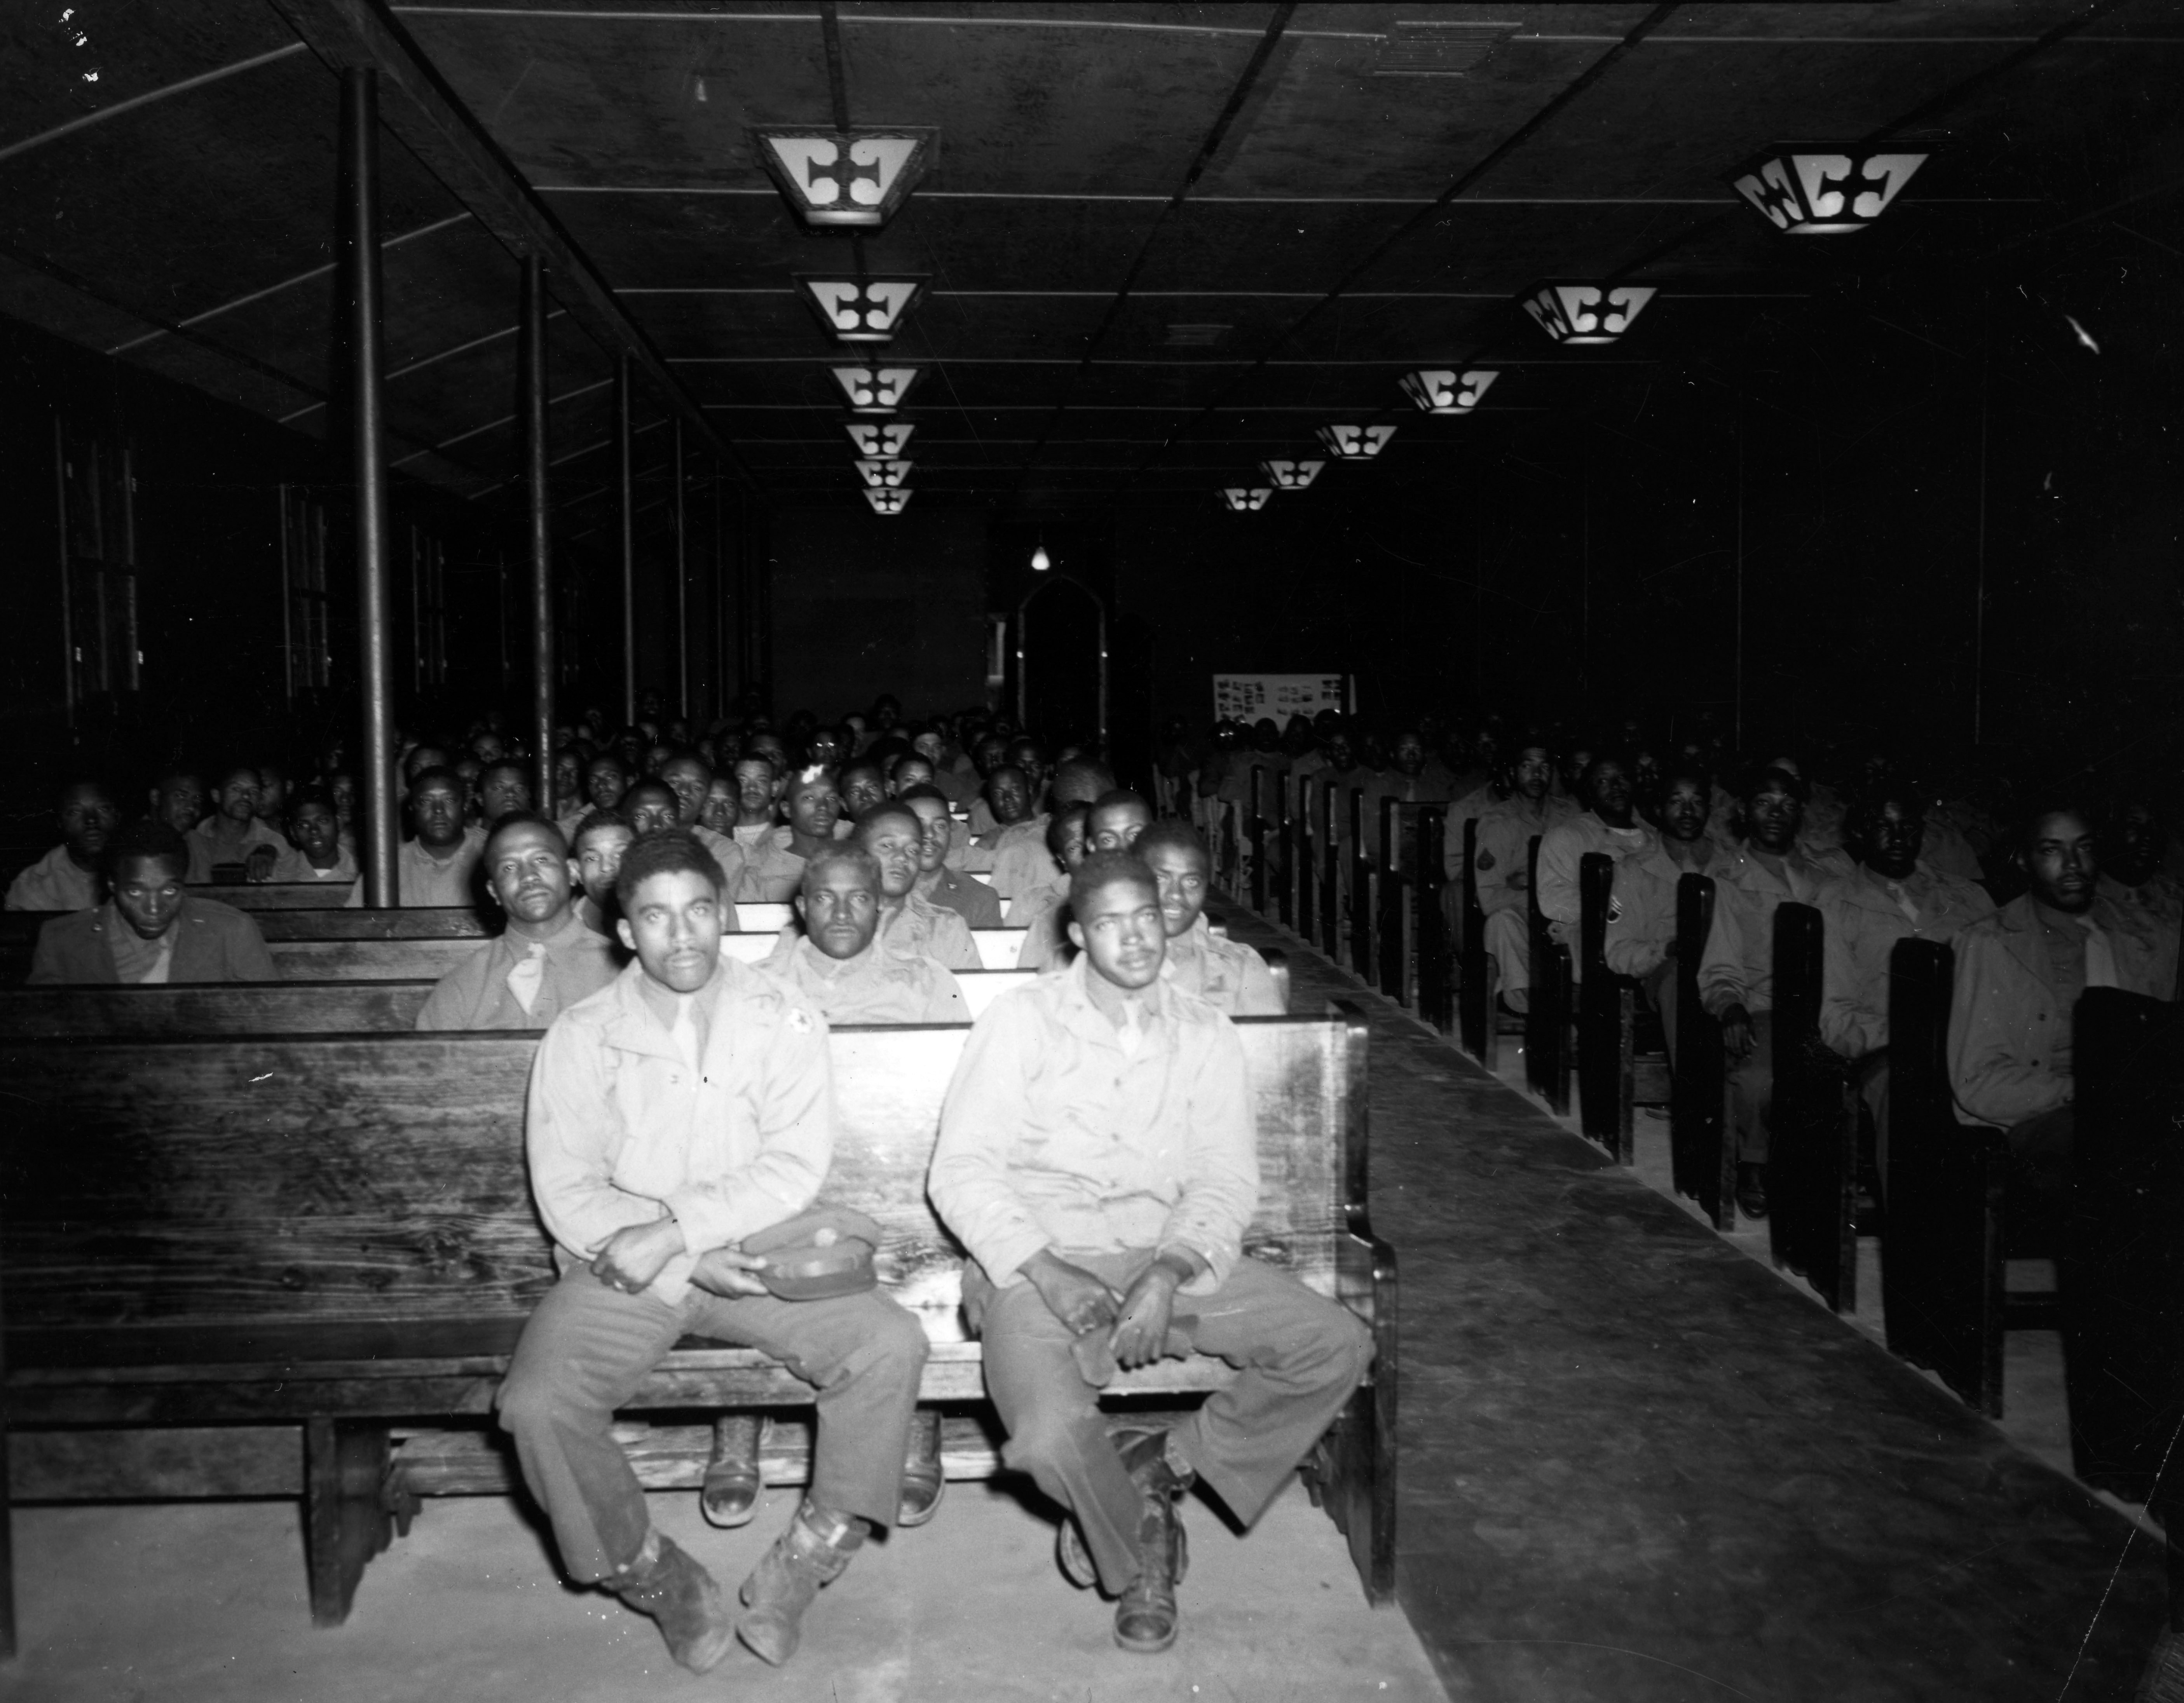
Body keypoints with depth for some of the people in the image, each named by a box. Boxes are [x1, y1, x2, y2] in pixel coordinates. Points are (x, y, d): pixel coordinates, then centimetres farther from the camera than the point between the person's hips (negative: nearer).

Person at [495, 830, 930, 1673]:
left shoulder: (782, 1018, -1)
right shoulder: (581, 1035, 0)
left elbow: (795, 1167, -10)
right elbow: (566, 1193, -6)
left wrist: (673, 1230, -21)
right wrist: (693, 1260, -17)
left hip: (755, 1254, 0)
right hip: (621, 1271, 0)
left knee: (891, 1344, -22)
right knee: (536, 1404, -25)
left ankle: (801, 1568, -4)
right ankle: (658, 1577, 1)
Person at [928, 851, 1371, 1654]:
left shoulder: (1205, 1036, 8)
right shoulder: (1022, 1019, -1)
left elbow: (1226, 1181, 3)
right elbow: (960, 1170, -7)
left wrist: (1170, 1273, -16)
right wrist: (1045, 1270, -19)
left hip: (1168, 1257, 4)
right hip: (1040, 1261, -3)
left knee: (1338, 1347, -14)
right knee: (1053, 1436, -30)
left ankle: (1159, 1464, 2)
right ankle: (1138, 1556, 5)